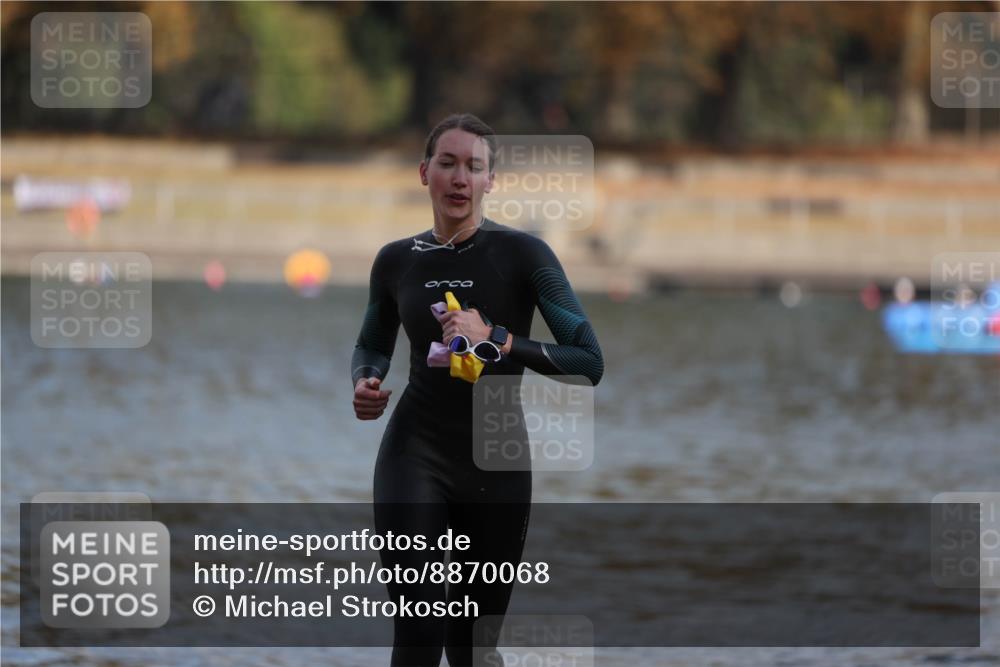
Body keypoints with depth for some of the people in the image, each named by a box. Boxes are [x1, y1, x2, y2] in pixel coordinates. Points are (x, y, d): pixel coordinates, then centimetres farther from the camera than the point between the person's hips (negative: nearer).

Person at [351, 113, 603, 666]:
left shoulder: (522, 253, -6)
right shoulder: (396, 261, 3)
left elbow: (589, 362, -12)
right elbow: (372, 345, 23)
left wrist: (496, 339, -23)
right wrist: (365, 383, 0)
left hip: (497, 460, -1)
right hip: (415, 451, 1)